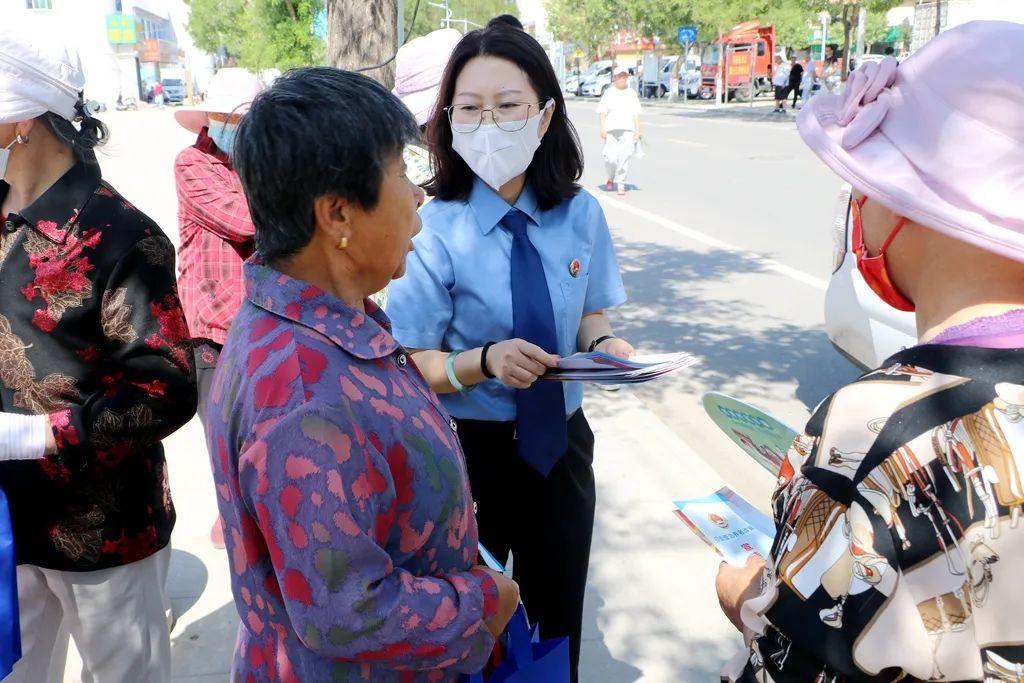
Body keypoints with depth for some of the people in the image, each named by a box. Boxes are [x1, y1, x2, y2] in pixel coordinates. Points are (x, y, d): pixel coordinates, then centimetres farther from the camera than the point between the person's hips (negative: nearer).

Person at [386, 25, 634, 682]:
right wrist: (485, 362, -32)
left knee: (558, 617, 25)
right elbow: (412, 368, -14)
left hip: (560, 445, 4)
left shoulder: (582, 215, -8)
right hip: (468, 451, -3)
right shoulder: (434, 231, -19)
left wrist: (603, 343, -15)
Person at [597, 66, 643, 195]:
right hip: (612, 130, -1)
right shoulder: (609, 93, 9)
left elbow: (636, 113, 10)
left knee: (624, 158, -5)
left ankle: (621, 184, 5)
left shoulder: (632, 93, 13)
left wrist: (638, 130, 2)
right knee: (611, 158, -9)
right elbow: (602, 112, 4)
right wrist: (602, 128, -7)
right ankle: (611, 178, 20)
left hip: (628, 130, 1)